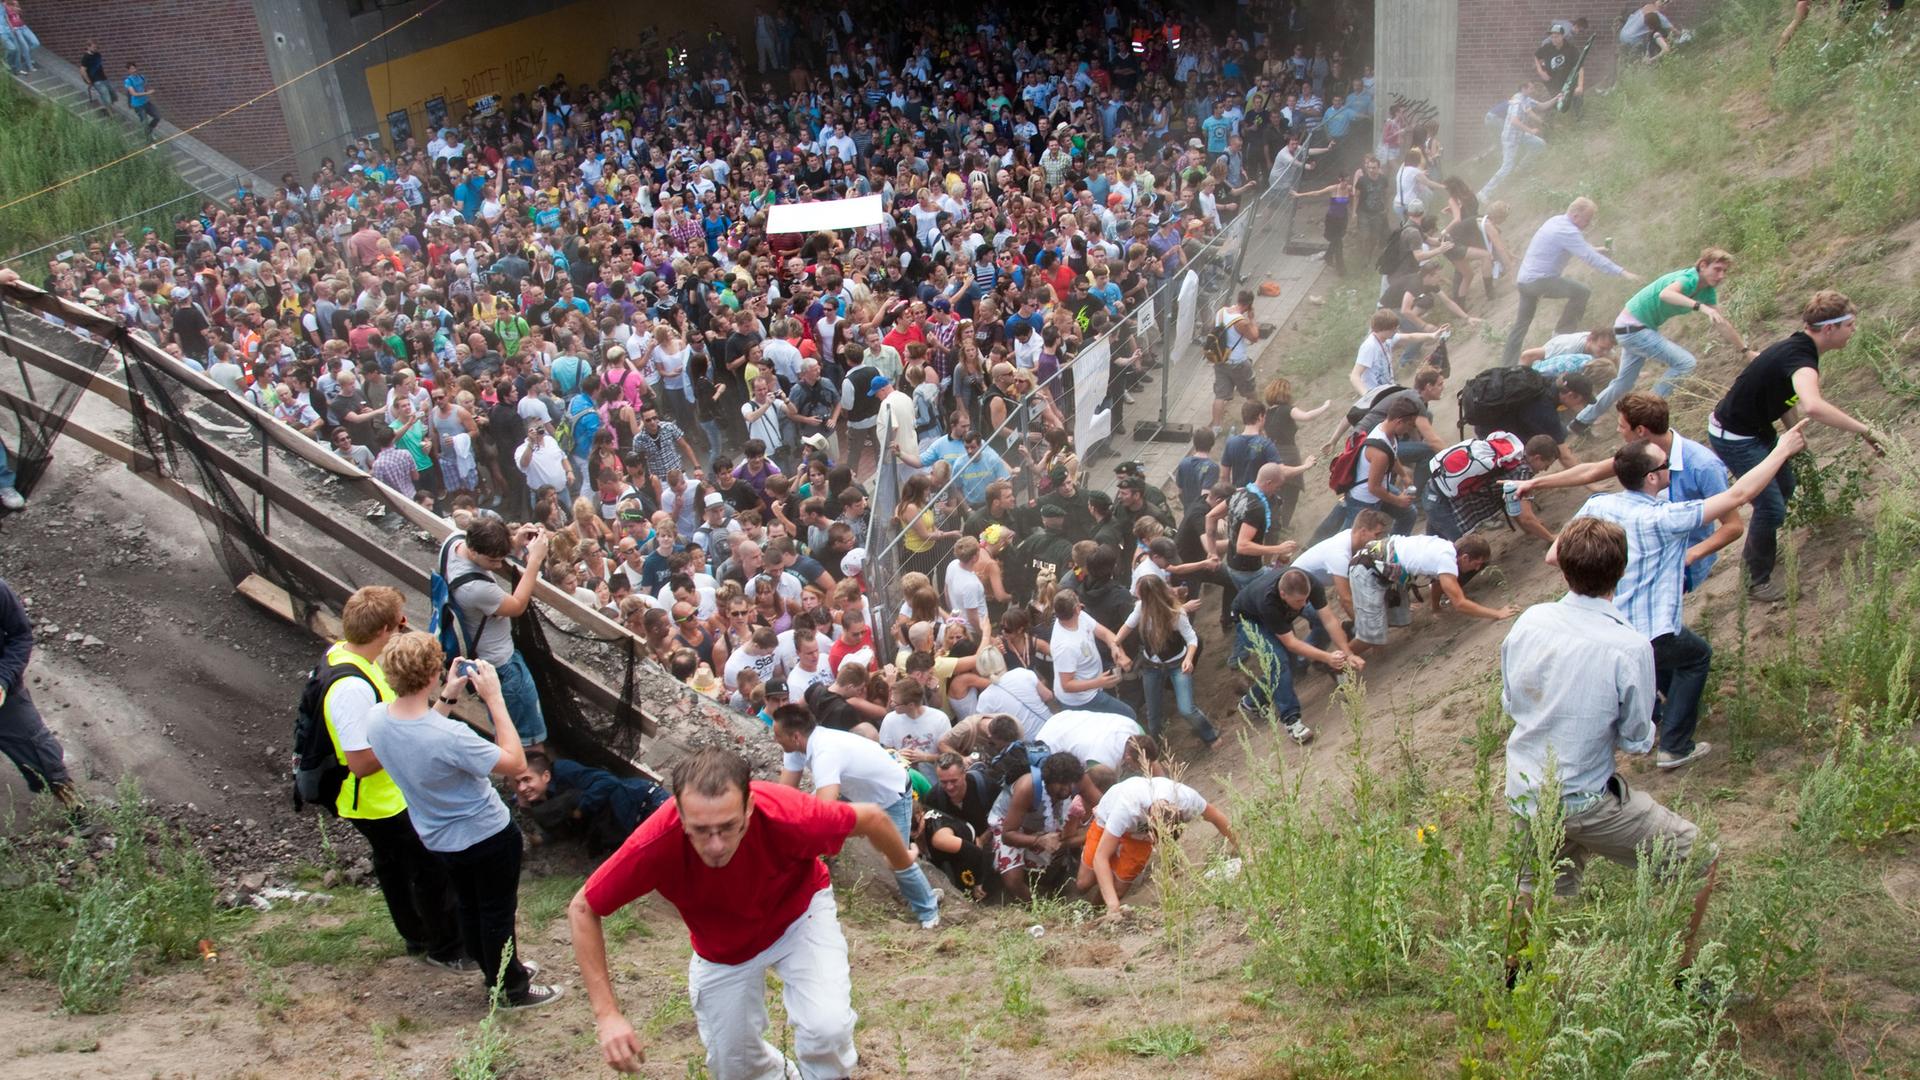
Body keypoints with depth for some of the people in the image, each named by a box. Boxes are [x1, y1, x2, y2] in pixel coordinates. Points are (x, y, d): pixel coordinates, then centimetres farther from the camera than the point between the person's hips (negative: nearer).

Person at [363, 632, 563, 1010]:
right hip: (487, 835, -7)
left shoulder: (376, 718, -18)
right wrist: (494, 698, -27)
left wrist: (448, 696, -2)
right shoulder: (450, 737, -40)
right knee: (498, 913, 16)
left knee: (469, 907, 28)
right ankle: (511, 989, 36)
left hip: (439, 837, 7)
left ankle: (496, 971, 49)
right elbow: (516, 763, -27)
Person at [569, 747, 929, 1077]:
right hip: (722, 946, 2)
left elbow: (870, 818, -19)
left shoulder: (786, 816, -40)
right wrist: (607, 1015, -26)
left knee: (828, 1027, -22)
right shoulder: (655, 845, -38)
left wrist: (906, 866, 2)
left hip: (799, 913, -1)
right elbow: (583, 909, -20)